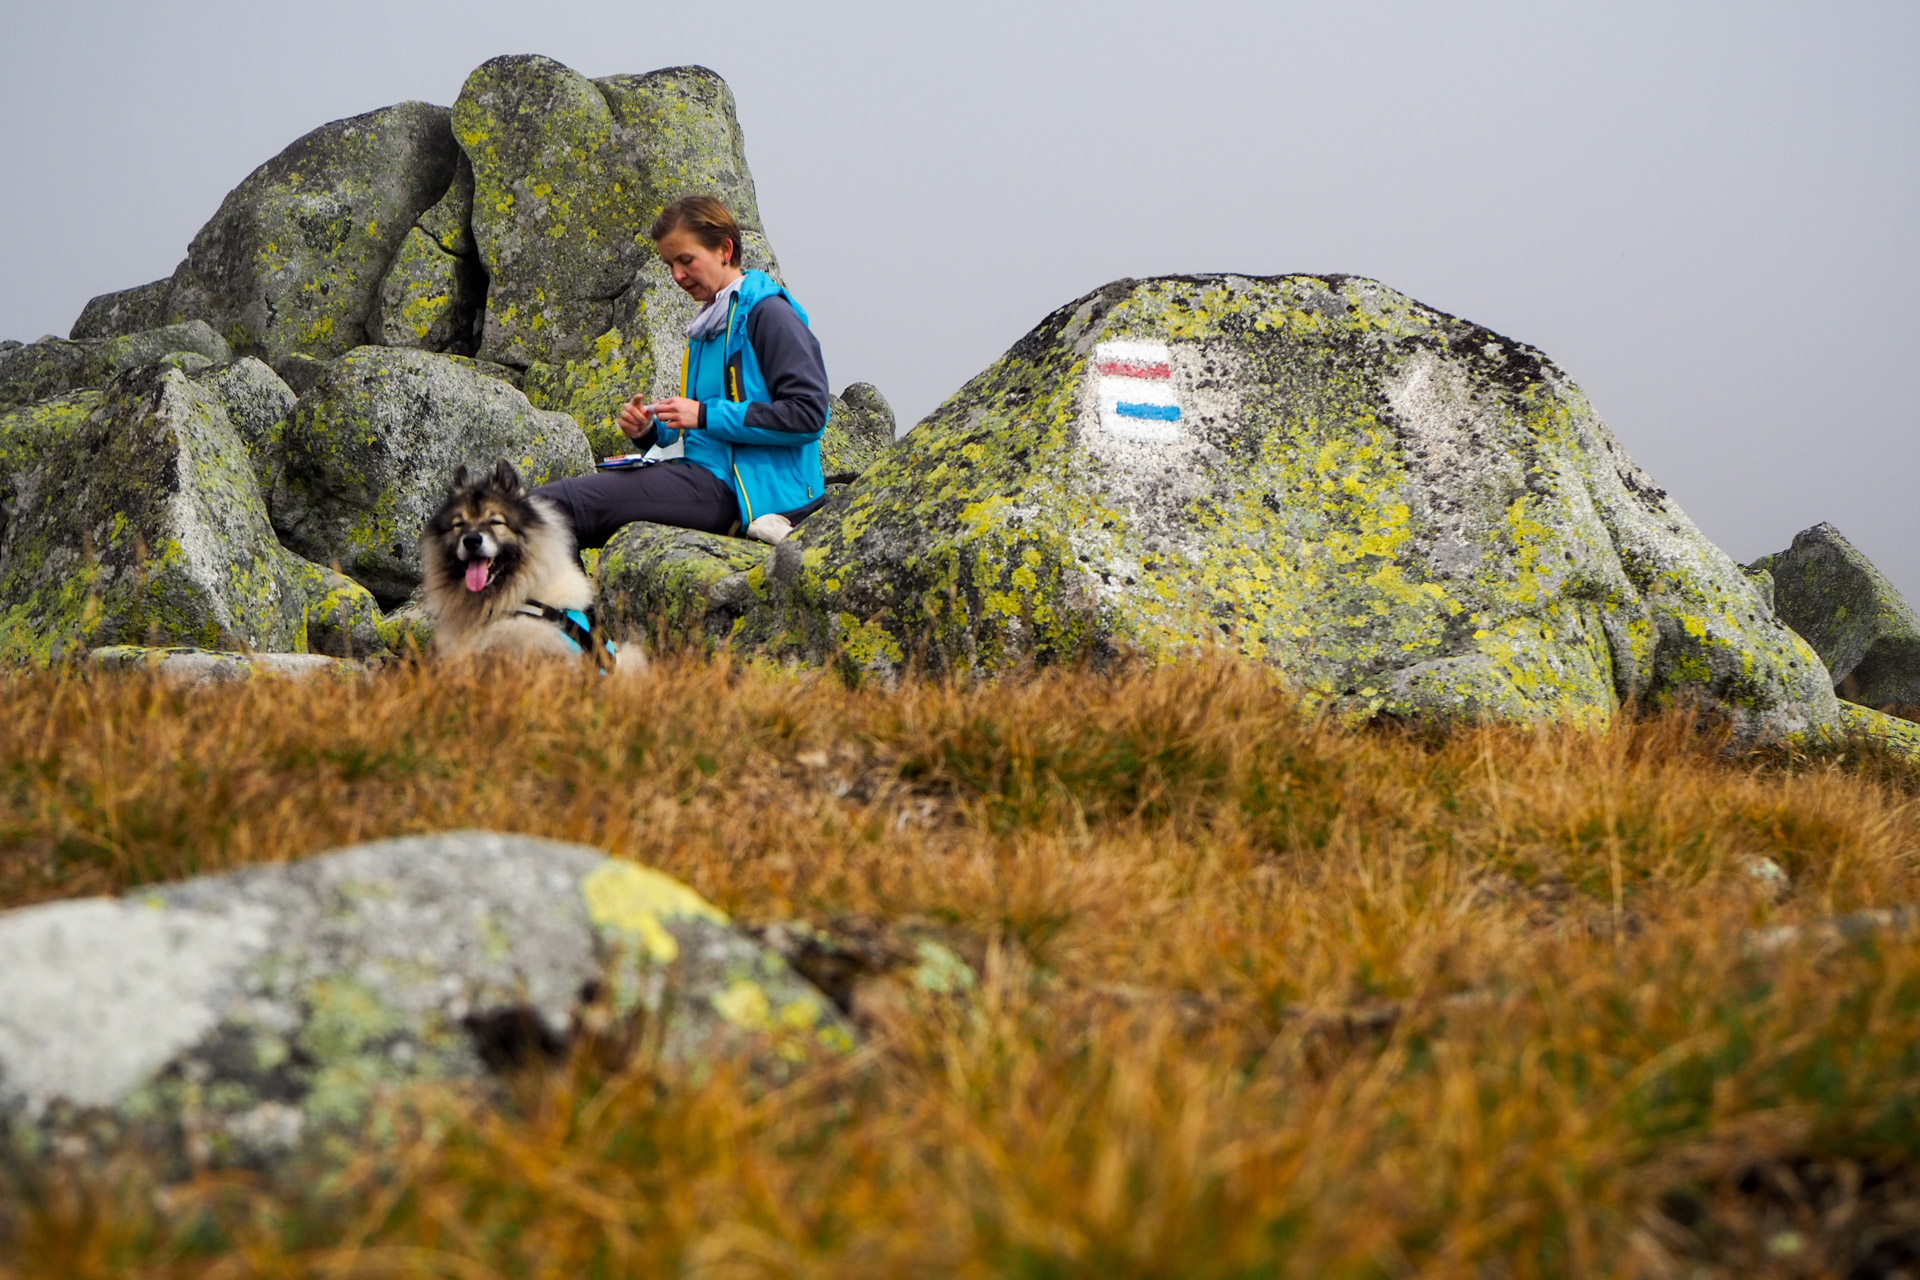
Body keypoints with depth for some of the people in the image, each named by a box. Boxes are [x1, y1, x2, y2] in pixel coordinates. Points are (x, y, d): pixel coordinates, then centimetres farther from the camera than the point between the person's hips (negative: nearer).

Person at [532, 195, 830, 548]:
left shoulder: (767, 314, -6)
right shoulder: (708, 324, 21)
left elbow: (808, 413, -16)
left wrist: (706, 415, -16)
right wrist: (648, 432, 3)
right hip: (708, 473, 9)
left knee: (565, 502, -20)